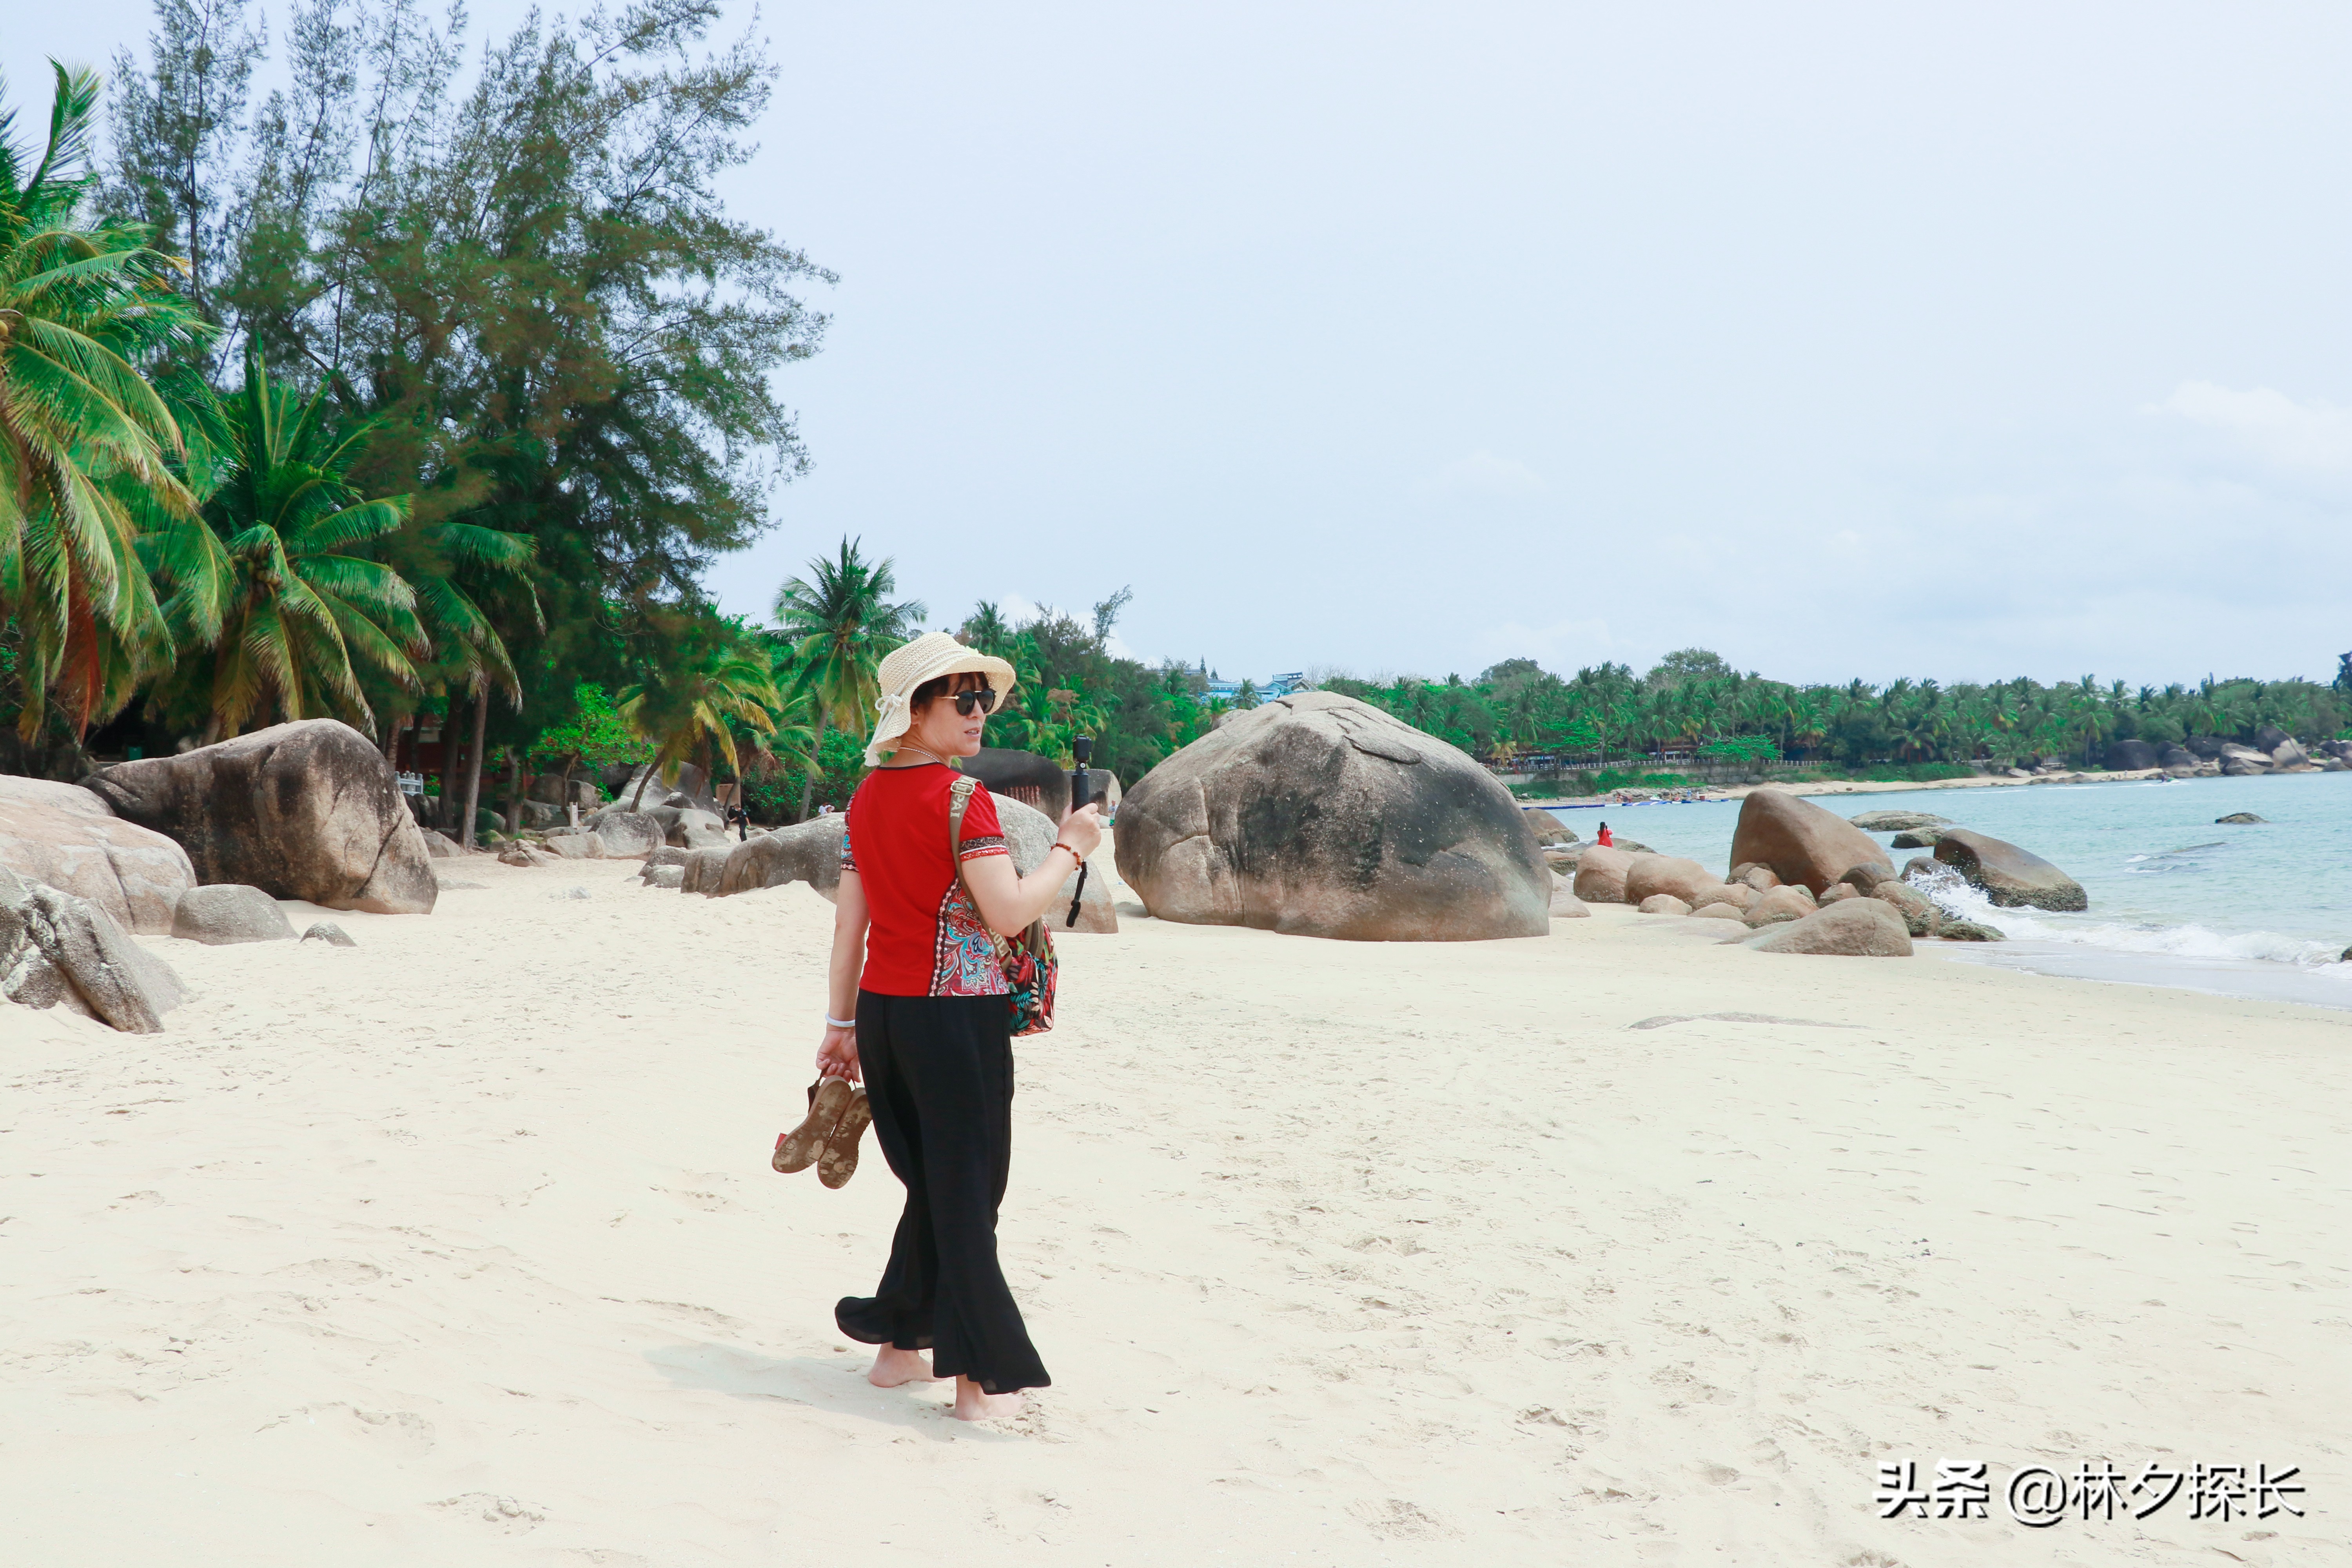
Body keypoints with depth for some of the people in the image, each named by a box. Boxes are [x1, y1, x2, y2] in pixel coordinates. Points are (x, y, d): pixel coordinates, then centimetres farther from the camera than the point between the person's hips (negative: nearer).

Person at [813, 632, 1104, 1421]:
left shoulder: (867, 796, 9)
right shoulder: (963, 800, -13)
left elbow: (849, 919, 11)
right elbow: (1008, 912, -18)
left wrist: (843, 1020, 16)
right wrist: (1070, 849, -4)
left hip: (883, 1005, 7)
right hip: (955, 1010, -7)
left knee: (928, 1183, 20)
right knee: (967, 1189, 1)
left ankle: (898, 1343, 28)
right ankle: (983, 1377, 6)